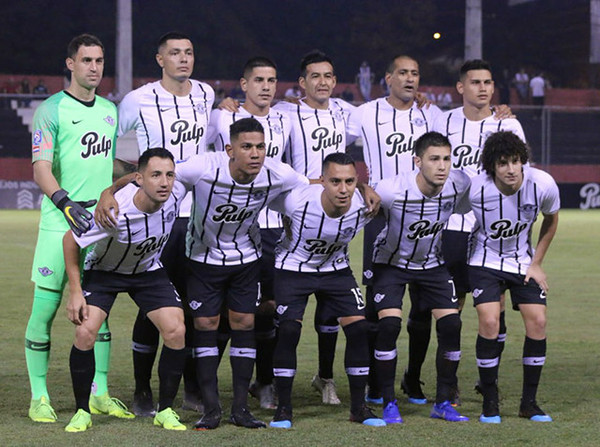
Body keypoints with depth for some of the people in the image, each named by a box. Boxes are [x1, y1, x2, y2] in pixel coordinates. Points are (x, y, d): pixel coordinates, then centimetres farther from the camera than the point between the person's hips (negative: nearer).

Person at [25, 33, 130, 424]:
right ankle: (39, 398, 3)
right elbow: (41, 168, -9)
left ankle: (100, 394, 15)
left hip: (102, 222, 5)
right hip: (60, 225, -5)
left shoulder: (111, 111, 16)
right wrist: (66, 204, -22)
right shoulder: (52, 109, -2)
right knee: (45, 308, -4)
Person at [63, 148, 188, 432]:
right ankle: (82, 412, -4)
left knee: (176, 331, -13)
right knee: (85, 332, -22)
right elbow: (70, 240, -20)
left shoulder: (177, 194, -25)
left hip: (148, 270, 3)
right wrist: (75, 291, -20)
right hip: (103, 270, -3)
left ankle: (165, 410, 3)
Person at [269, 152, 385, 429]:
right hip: (293, 268, -3)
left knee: (359, 328, -7)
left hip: (336, 269, 3)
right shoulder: (297, 200, -32)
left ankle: (358, 407, 6)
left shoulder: (363, 207, -24)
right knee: (288, 330, -15)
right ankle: (283, 409, -1)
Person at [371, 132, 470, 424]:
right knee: (389, 323, -20)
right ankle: (389, 403, -5)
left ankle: (443, 403, 6)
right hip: (391, 263, -3)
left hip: (432, 263, 3)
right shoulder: (391, 190, -31)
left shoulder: (460, 185, -19)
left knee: (451, 323, -9)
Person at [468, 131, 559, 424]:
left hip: (523, 261, 2)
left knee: (537, 321, -10)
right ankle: (490, 403, -4)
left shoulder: (543, 185, -19)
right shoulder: (474, 188, -25)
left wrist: (537, 264, 1)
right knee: (489, 322, -19)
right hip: (485, 261, -2)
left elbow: (551, 220, 3)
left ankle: (529, 403, 5)